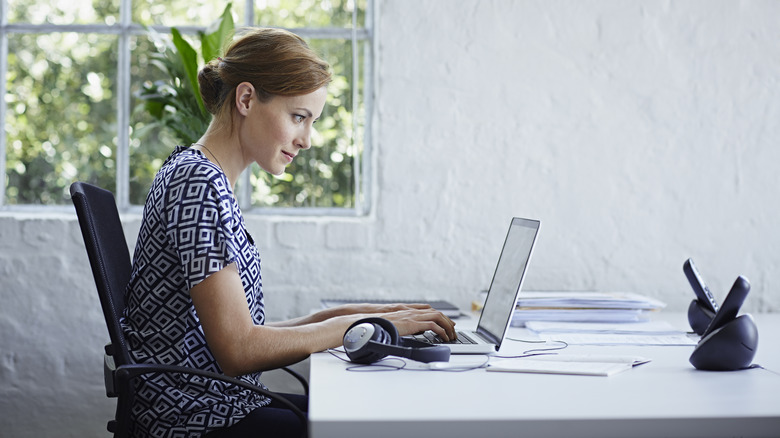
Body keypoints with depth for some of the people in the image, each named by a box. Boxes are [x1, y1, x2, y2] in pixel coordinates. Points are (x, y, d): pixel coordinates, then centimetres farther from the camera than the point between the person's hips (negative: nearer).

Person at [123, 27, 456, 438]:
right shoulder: (198, 183, -16)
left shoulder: (205, 178, 13)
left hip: (221, 403, 9)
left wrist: (341, 315, 3)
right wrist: (360, 326, -12)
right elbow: (239, 350, -20)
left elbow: (242, 333, 11)